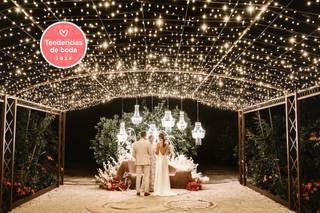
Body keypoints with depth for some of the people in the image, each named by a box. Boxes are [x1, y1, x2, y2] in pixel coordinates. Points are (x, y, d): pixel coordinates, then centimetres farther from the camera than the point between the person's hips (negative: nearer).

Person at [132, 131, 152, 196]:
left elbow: (133, 154, 3)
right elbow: (150, 153, -3)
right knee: (146, 177, 2)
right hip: (146, 162, -2)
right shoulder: (148, 143, -8)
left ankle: (138, 192, 5)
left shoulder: (135, 143, 0)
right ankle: (146, 192, 0)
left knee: (138, 177, 6)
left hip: (138, 162, 3)